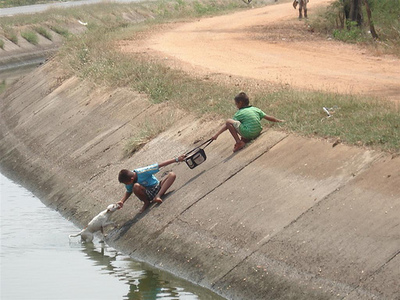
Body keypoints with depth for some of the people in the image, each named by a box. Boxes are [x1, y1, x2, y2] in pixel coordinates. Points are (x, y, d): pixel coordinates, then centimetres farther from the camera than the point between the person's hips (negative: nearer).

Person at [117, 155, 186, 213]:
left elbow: (159, 165, -23)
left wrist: (176, 160, -23)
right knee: (136, 186, -33)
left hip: (157, 189, -2)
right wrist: (122, 201, -8)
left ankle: (158, 196, -36)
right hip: (147, 194, 2)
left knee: (172, 175, -27)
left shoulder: (142, 172, -26)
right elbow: (128, 192, 9)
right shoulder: (127, 179, -11)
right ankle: (146, 202, -7)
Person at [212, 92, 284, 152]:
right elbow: (268, 117, 18)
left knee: (228, 121, -8)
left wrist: (216, 135, -4)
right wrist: (278, 120, 35)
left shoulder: (239, 113, 0)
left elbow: (227, 125, -4)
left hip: (248, 133, -7)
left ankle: (239, 142, -10)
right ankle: (244, 141, 11)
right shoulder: (256, 109, 13)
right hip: (258, 133, 7)